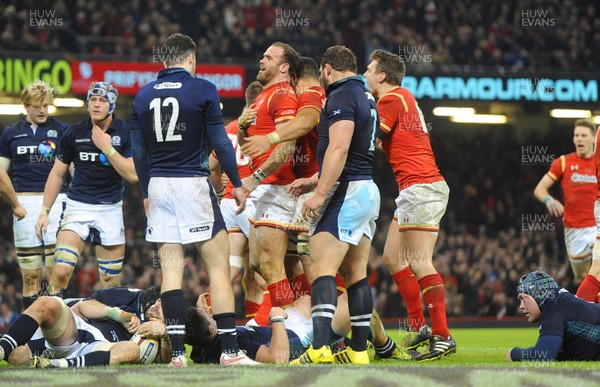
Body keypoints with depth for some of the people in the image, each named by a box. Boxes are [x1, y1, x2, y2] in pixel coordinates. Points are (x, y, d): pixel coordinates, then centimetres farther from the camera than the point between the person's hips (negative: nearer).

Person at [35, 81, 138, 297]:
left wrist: (108, 149, -17)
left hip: (111, 209, 0)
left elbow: (133, 175, -10)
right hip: (78, 206, 0)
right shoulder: (74, 133, -1)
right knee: (61, 271, -17)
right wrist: (44, 211, 5)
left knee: (111, 281, 3)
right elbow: (57, 174, 8)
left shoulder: (125, 133, -3)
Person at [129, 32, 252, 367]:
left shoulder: (143, 96, 9)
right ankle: (230, 350, -6)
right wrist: (237, 183, 6)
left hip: (158, 186, 4)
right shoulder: (202, 89, -4)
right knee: (219, 267, -1)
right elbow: (220, 141, -4)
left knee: (171, 269, 4)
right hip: (193, 183, -4)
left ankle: (177, 352, -1)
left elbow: (139, 151, 12)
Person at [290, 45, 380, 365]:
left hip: (346, 192, -10)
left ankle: (320, 349, -26)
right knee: (355, 274, 10)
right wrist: (311, 181, 35)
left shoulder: (341, 96, -10)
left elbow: (339, 148, -22)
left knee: (323, 269, -15)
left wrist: (320, 193, -25)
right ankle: (359, 350, 9)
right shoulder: (366, 98, 20)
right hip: (368, 190, 10)